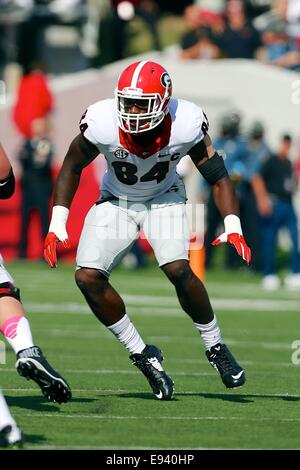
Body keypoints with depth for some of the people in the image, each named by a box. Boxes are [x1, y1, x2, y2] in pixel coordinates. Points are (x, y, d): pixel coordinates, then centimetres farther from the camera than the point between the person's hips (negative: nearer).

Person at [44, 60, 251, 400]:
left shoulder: (186, 126, -27)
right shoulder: (101, 124, -28)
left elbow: (218, 178, -13)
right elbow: (72, 168, -8)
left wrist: (233, 228, -26)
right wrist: (57, 225, -14)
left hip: (165, 198, -1)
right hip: (116, 201, 1)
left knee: (178, 270, -25)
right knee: (88, 277, -16)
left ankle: (215, 347, -1)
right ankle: (142, 356, 1)